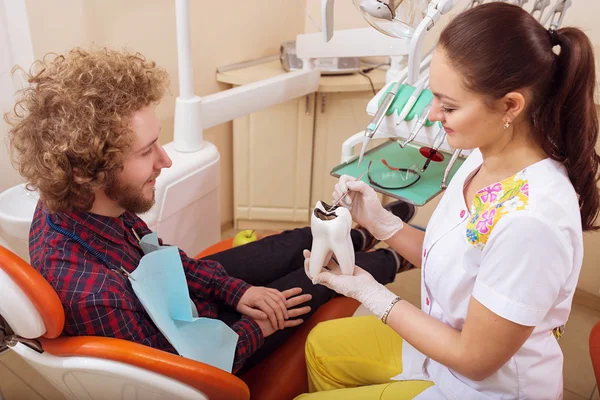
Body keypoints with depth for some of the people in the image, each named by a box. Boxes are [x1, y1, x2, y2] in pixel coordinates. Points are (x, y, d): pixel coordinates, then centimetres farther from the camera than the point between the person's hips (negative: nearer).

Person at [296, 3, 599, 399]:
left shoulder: (531, 221, -38)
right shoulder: (485, 158, -12)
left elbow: (474, 359, -25)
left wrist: (370, 292, -19)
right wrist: (381, 222, -12)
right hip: (446, 338, 7)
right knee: (321, 345, 23)